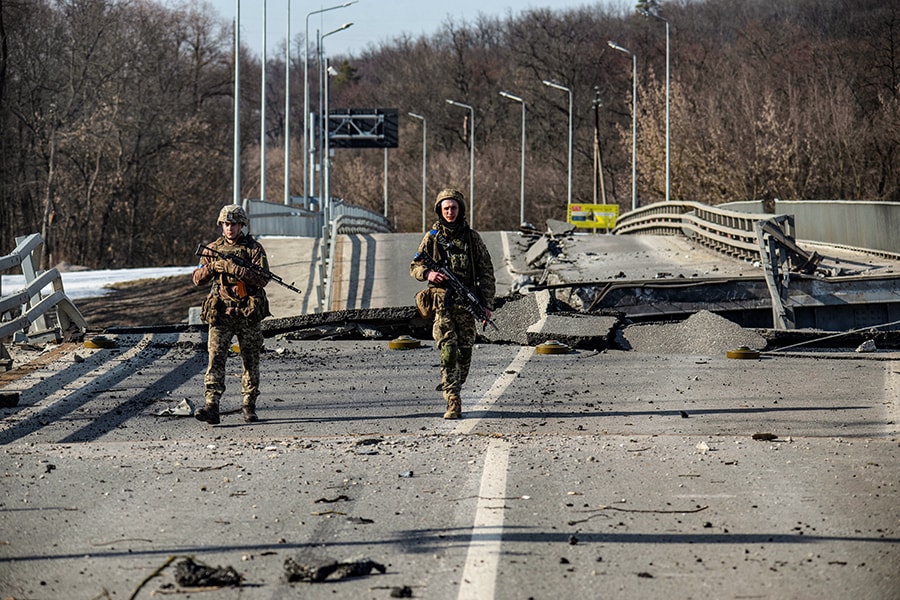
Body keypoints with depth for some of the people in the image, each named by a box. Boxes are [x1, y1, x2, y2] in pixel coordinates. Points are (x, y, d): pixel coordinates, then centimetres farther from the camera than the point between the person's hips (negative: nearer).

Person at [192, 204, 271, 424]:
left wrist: (234, 269, -20)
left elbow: (262, 279, -12)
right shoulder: (213, 249, 10)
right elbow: (198, 279, 8)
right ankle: (211, 407, -21)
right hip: (221, 313, 1)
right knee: (216, 358, -12)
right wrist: (212, 267, -13)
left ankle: (249, 406, 19)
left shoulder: (254, 249, 0)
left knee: (251, 361, 7)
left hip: (248, 313, -1)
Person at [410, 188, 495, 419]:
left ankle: (453, 391, 26)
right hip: (442, 303, -2)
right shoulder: (432, 237, 6)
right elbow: (414, 267, 10)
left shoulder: (472, 238, 8)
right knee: (448, 353, -12)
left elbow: (486, 273, 9)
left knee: (464, 354, 6)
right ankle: (453, 404, -15)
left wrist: (487, 304, 0)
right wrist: (428, 273, -14)